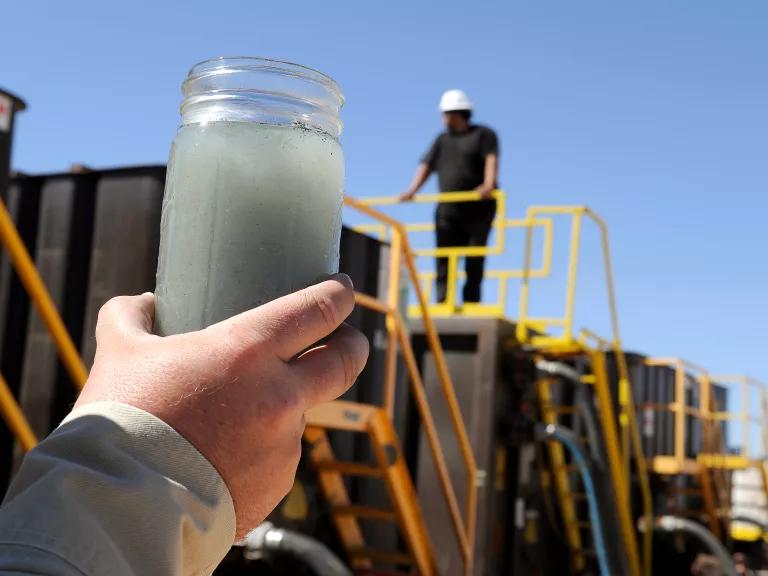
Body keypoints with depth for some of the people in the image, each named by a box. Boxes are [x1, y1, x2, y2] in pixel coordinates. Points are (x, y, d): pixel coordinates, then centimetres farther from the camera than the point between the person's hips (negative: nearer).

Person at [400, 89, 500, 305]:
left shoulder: (483, 134, 4)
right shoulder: (442, 140, 18)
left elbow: (491, 159, -13)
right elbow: (426, 166, 8)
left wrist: (489, 185, -32)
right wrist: (412, 190, -8)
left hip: (478, 208, -4)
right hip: (448, 209, 4)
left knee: (474, 260, -3)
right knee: (444, 255, -6)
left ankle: (471, 302, 0)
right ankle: (442, 301, -9)